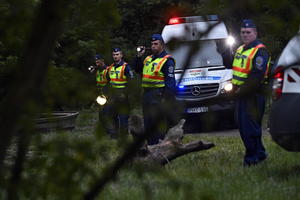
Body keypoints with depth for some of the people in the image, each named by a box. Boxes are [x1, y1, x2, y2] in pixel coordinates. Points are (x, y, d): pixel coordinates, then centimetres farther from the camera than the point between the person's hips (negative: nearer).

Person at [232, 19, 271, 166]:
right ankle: (260, 153, 23)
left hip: (253, 95, -10)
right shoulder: (240, 50, 17)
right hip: (241, 94, 10)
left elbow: (256, 76, -21)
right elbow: (236, 72, 22)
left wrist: (242, 91, -18)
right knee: (243, 127, 13)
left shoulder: (260, 51, -13)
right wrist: (235, 87, 6)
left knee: (250, 127, -9)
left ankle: (252, 157, -3)